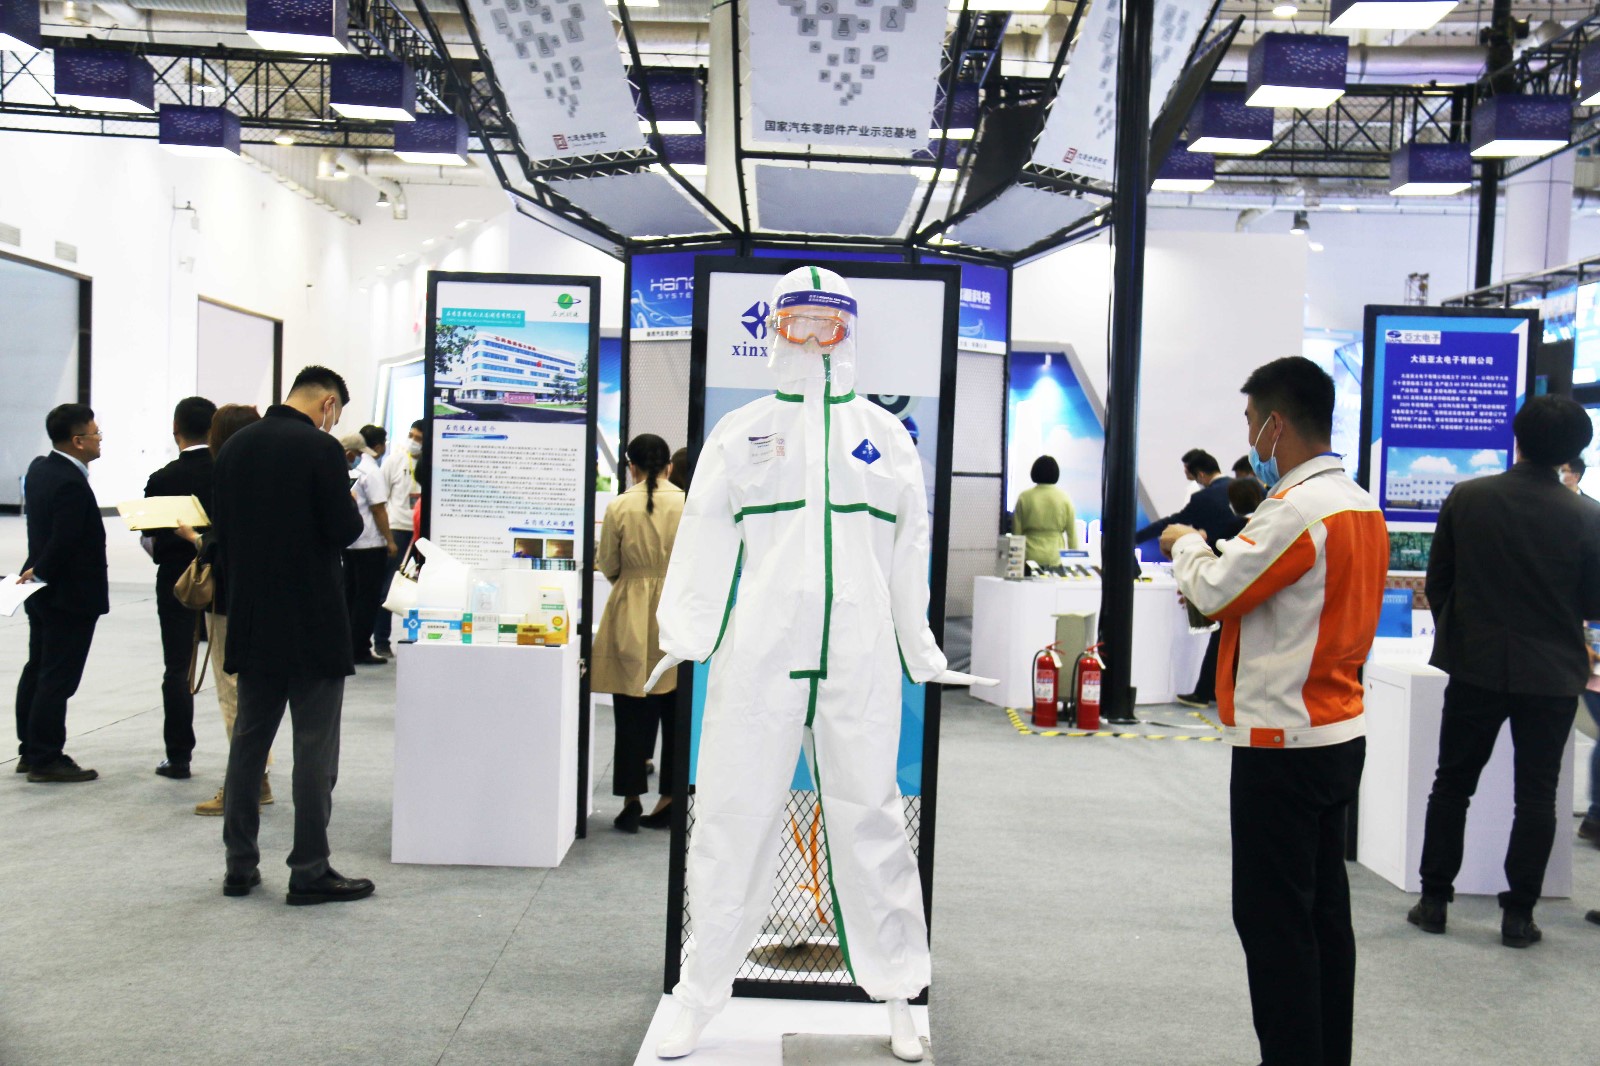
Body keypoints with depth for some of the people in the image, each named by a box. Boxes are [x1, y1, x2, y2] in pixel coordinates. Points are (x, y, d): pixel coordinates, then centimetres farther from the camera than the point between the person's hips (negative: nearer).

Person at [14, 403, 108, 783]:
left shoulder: (39, 468, 7)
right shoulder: (71, 484, -24)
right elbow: (64, 542, -25)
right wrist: (40, 573, -12)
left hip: (42, 594, 10)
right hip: (70, 596, -10)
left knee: (36, 671, 16)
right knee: (57, 680, -2)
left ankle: (30, 751, 26)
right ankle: (45, 759, 6)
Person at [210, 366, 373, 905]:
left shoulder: (235, 446, 7)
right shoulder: (321, 448, -14)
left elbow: (222, 529, 12)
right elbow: (345, 530, -15)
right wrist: (351, 507, 5)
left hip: (252, 618, 7)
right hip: (312, 623, -6)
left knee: (248, 740, 14)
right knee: (315, 749, 1)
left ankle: (239, 865, 21)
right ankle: (310, 870, 6)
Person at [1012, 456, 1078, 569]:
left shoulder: (1024, 497, -2)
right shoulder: (1065, 498, 1)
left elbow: (1016, 531, 2)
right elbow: (1072, 532, 4)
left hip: (1030, 557, -1)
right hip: (1055, 559, 1)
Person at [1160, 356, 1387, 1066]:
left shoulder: (1297, 508, -19)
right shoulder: (1360, 504, 11)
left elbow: (1215, 590, -15)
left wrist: (1187, 543, 3)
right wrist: (1218, 550, 8)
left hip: (1284, 741, -10)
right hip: (1339, 734, 10)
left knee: (1274, 919, -1)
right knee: (1324, 911, 17)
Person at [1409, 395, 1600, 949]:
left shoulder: (1465, 498, -7)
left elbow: (1436, 583, -1)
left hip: (1475, 665, 1)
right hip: (1552, 674, 0)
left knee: (1452, 784, 12)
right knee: (1536, 795, 9)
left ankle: (1434, 899, 16)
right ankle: (1518, 913, 13)